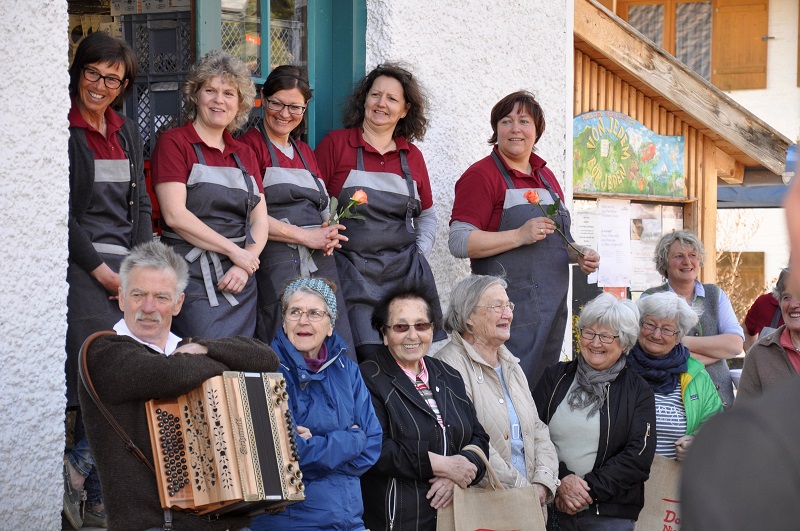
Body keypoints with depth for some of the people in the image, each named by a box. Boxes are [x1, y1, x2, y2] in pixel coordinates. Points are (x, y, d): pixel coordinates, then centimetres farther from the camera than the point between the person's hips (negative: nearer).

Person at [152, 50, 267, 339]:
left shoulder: (245, 154, 17)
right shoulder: (173, 142, 0)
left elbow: (260, 219, 12)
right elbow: (175, 215, -10)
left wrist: (245, 266, -6)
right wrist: (234, 251, -10)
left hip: (241, 282, 6)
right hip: (193, 279, -5)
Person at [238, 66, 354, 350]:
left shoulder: (306, 152, 22)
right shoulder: (249, 145, 0)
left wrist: (328, 235, 6)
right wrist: (307, 237, -11)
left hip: (320, 263, 7)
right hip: (275, 265, -6)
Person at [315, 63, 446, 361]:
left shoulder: (412, 156, 14)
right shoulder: (336, 143, 2)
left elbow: (427, 216, 23)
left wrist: (420, 253, 10)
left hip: (405, 270, 4)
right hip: (353, 273, -4)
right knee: (369, 355, -15)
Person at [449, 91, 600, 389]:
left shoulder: (546, 177, 18)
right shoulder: (482, 175, -5)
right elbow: (459, 243, -14)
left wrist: (579, 255, 8)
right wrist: (520, 236, -20)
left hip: (553, 305, 7)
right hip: (511, 305, -7)